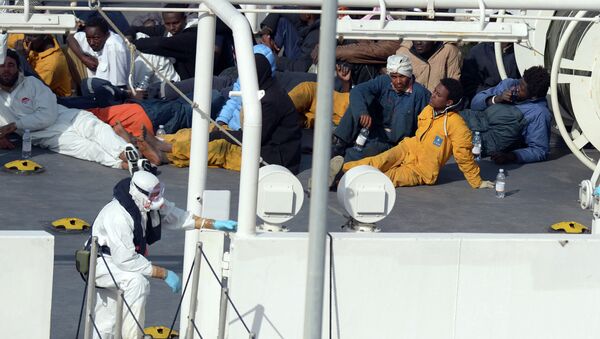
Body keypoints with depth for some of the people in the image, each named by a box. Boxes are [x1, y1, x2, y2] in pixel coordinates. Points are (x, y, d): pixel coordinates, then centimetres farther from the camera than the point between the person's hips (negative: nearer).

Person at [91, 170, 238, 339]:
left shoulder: (152, 204, -10)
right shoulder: (119, 216, -34)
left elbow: (179, 217, 4)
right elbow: (126, 260, -34)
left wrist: (215, 224, -6)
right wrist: (164, 274, -30)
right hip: (99, 263, -9)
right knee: (137, 282, -33)